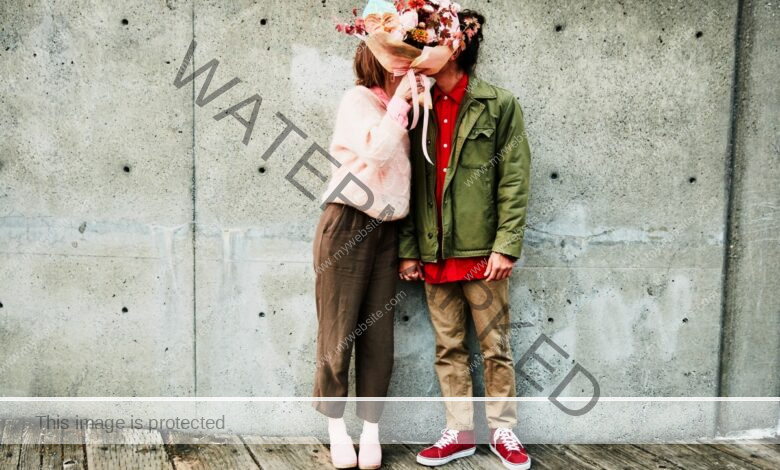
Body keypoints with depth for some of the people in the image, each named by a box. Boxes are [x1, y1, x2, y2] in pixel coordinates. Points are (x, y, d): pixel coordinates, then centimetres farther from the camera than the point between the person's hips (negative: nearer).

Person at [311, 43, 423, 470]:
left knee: (378, 334, 4)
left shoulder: (397, 108, 17)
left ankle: (371, 430, 11)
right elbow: (375, 151, -18)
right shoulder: (358, 99, -3)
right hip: (348, 225, -6)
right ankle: (337, 429, 12)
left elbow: (403, 166, 13)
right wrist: (399, 103, -13)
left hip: (386, 230, 6)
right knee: (339, 330, 0)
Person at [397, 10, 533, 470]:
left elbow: (515, 180, -6)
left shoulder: (499, 105, -2)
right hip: (434, 253, 4)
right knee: (449, 348, 11)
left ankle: (503, 431, 19)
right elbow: (408, 184, 9)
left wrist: (506, 246, -13)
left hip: (481, 250, -4)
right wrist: (408, 250, 3)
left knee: (496, 345, 6)